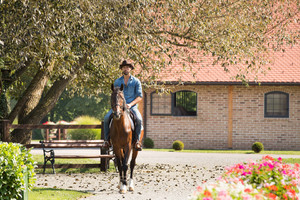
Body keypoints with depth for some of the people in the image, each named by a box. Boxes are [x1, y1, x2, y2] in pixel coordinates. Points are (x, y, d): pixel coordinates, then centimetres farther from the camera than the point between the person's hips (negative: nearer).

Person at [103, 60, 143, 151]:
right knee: (106, 118, -22)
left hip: (132, 106, -2)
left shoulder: (136, 81, 5)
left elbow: (140, 97, 0)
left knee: (139, 119, -33)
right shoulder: (117, 82, 12)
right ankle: (107, 139, -10)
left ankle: (137, 140, -19)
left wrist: (130, 104, -15)